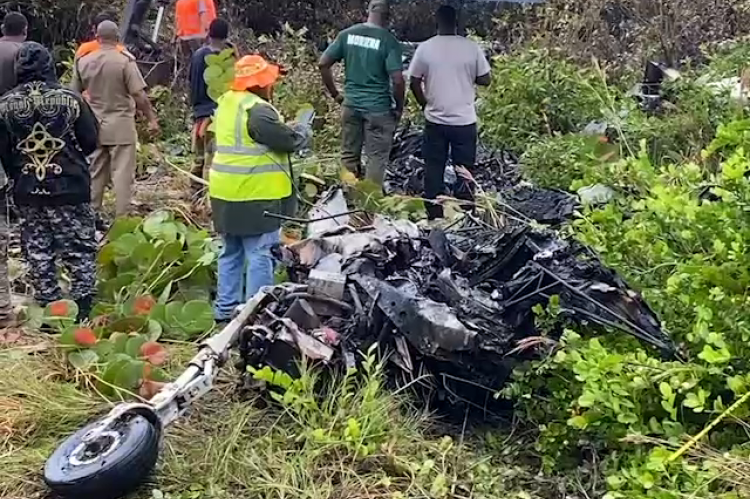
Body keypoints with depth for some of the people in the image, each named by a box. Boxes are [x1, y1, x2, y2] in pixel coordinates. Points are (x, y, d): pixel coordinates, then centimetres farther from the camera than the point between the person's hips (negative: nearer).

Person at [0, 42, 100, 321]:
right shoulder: (70, 99, -9)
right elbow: (90, 143, -2)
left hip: (28, 192, 2)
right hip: (70, 187, -2)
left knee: (37, 252, 11)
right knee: (80, 249, 6)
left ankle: (48, 308, 15)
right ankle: (82, 308, 5)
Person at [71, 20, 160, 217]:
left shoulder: (83, 62, 2)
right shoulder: (125, 60, -12)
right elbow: (139, 95, -15)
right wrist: (152, 118, -6)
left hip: (94, 126, 5)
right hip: (121, 126, -5)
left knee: (95, 173, 13)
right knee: (122, 173, -1)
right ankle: (122, 217, -1)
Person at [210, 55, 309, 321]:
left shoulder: (226, 103, 11)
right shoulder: (258, 111, -19)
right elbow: (289, 140, -15)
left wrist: (288, 130, 12)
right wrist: (303, 132, 6)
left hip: (225, 193, 10)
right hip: (255, 195, -9)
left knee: (231, 252, 17)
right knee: (260, 255, -2)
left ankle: (226, 308, 25)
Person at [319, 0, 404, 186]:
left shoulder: (347, 34, 2)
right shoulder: (389, 40, -12)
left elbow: (323, 64, 2)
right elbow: (397, 80, -17)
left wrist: (335, 94, 11)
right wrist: (399, 107, -2)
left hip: (351, 105, 5)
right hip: (378, 108, -4)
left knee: (349, 156, 15)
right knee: (377, 158, 6)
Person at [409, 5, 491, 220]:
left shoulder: (425, 48, -6)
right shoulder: (472, 48, -7)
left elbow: (414, 82, -1)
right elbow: (485, 80, -1)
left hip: (435, 120, 0)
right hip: (465, 120, 0)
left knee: (434, 168, 11)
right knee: (465, 169, 10)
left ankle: (434, 214, 14)